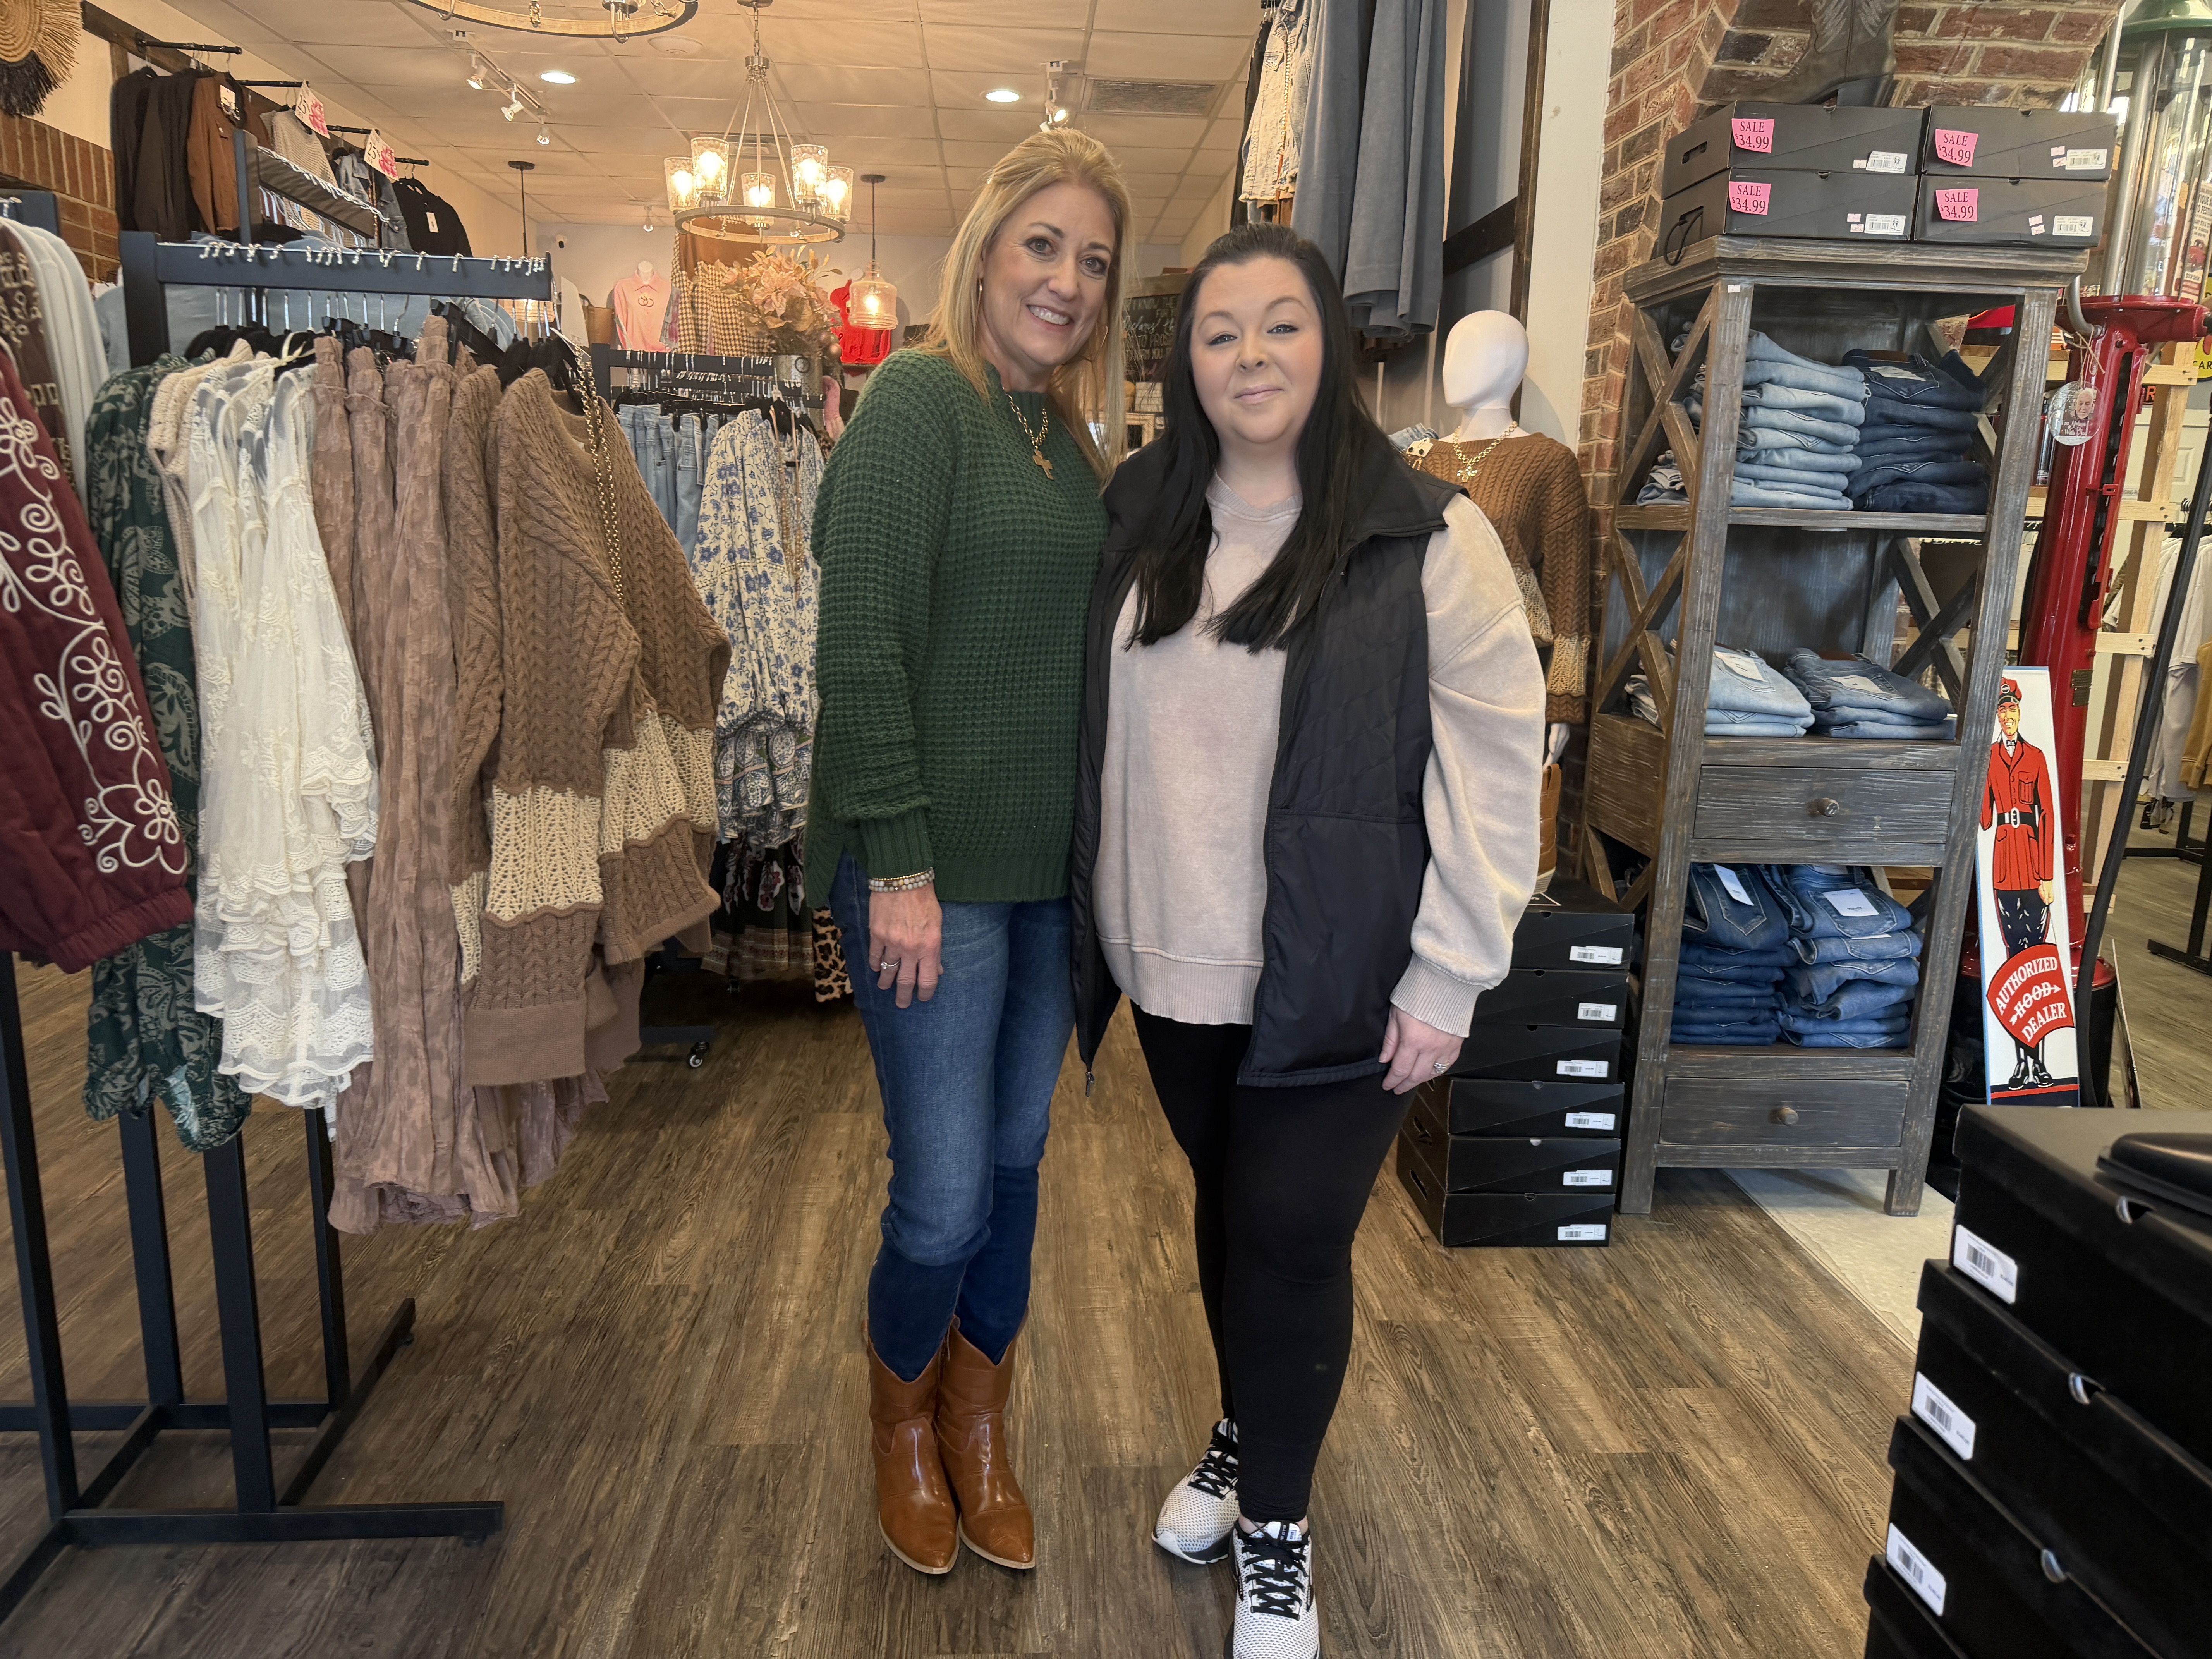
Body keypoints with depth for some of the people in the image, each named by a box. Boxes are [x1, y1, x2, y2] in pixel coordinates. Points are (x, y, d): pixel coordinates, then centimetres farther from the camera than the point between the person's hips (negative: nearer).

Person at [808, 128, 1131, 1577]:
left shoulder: (1071, 436, 12)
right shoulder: (920, 399, -10)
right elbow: (863, 643, -17)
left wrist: (1103, 846, 10)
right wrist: (899, 864, -19)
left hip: (1053, 864, 7)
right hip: (935, 866, -7)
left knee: (1016, 1169, 16)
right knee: (946, 1196, 2)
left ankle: (980, 1436, 37)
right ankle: (904, 1431, 32)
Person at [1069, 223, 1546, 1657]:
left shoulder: (1428, 541, -10)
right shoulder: (1142, 520, 5)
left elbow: (1495, 771, -10)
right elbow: (1093, 733, 11)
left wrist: (1447, 980, -12)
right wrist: (1095, 924, 11)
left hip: (1334, 985, -4)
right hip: (1177, 968, 5)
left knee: (1291, 1242, 4)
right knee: (1225, 1212, 20)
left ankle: (1276, 1527, 29)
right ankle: (1246, 1440, 45)